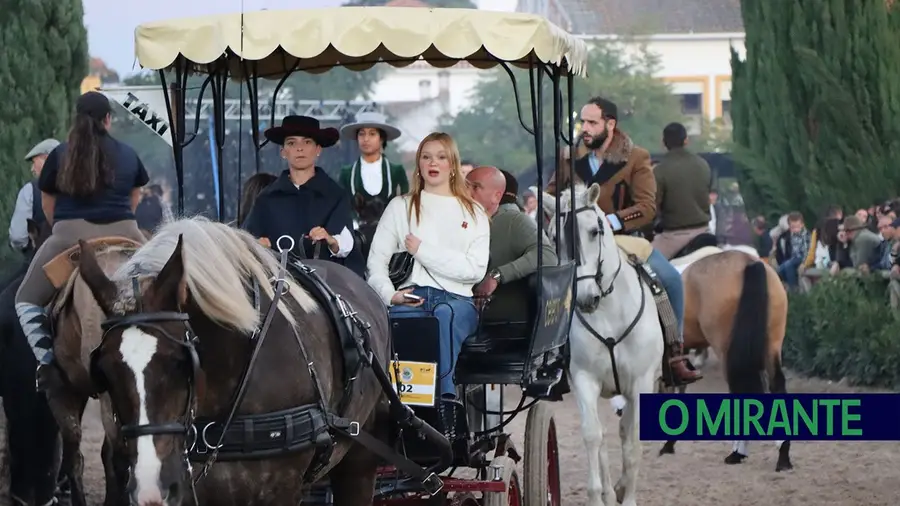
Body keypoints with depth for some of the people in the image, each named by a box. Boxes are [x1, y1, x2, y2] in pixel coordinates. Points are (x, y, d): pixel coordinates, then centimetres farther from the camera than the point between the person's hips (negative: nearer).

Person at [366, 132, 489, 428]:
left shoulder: (474, 214, 20)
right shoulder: (401, 207, 22)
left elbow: (475, 269, 4)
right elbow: (376, 260, 10)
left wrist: (423, 250, 0)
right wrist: (389, 294, -10)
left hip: (457, 300, 0)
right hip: (412, 299, 0)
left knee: (446, 315, -39)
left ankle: (446, 401, -48)